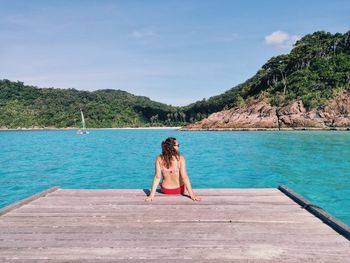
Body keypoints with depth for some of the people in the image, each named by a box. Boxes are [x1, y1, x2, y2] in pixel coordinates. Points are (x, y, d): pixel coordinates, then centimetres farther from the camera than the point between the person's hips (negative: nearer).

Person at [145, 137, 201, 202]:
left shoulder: (159, 159, -17)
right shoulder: (180, 158, -23)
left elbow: (157, 177, -18)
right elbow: (184, 177, -23)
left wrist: (151, 195, -14)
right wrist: (192, 195, -18)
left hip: (165, 190, 2)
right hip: (179, 190, -1)